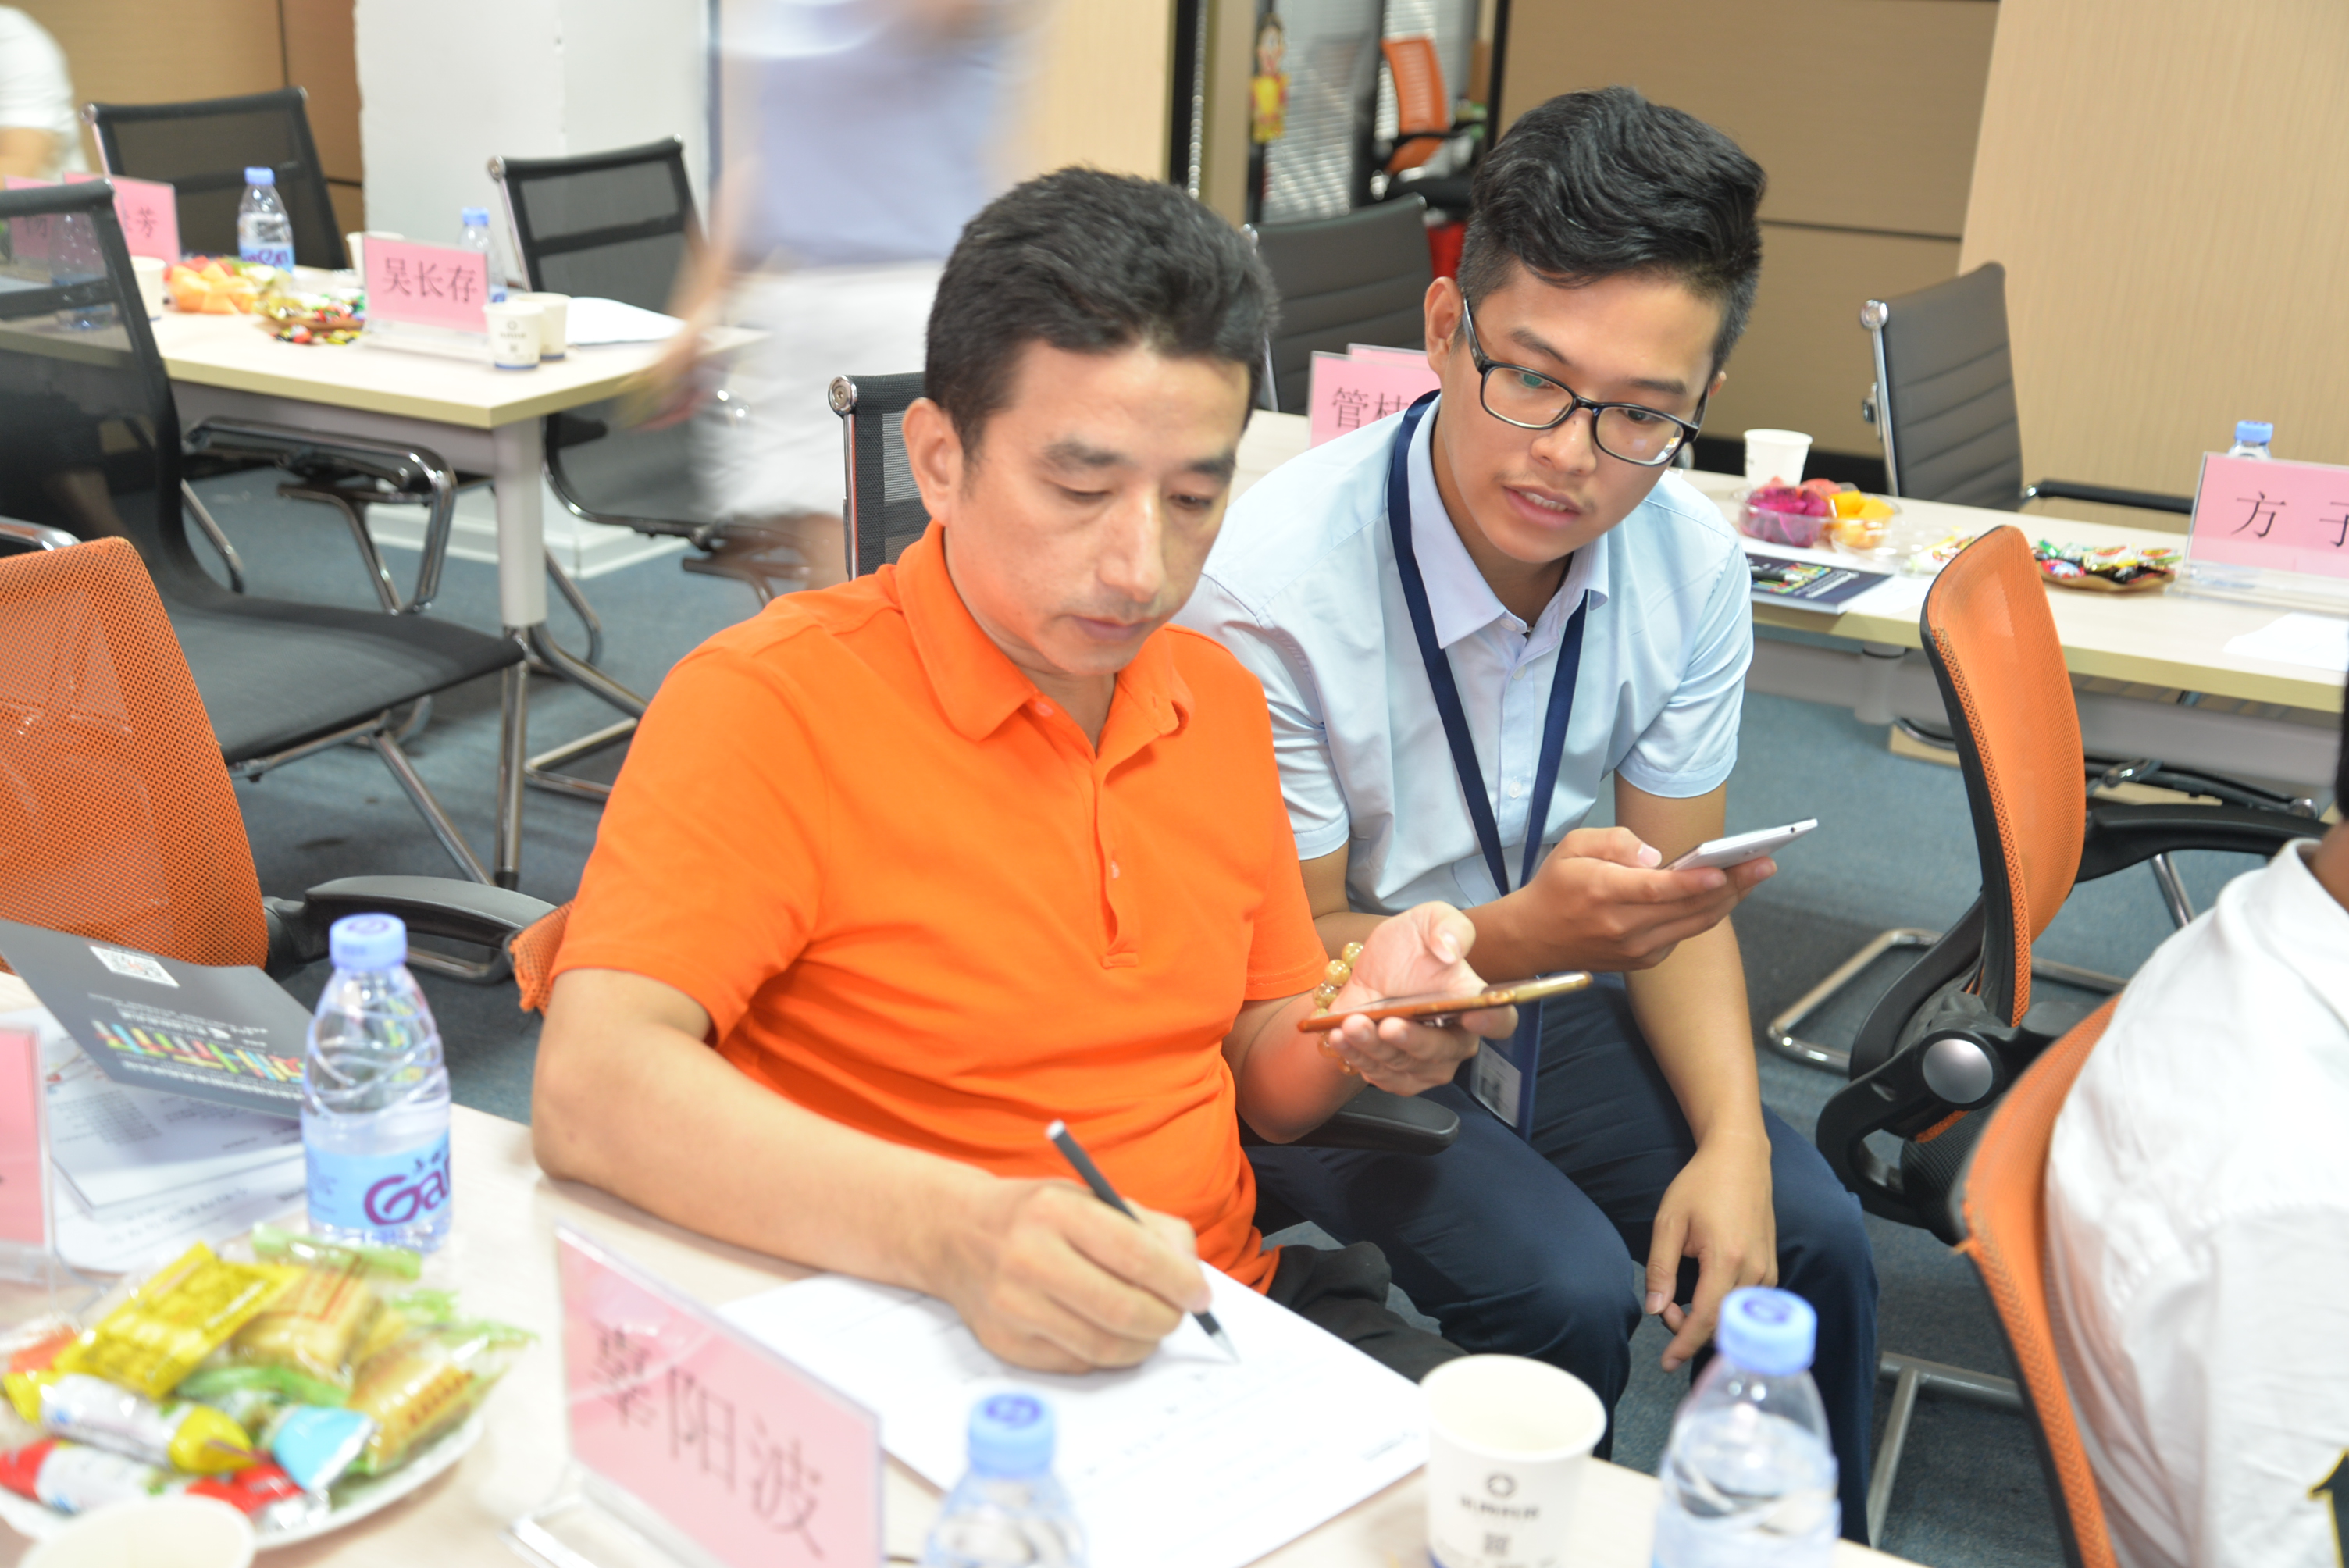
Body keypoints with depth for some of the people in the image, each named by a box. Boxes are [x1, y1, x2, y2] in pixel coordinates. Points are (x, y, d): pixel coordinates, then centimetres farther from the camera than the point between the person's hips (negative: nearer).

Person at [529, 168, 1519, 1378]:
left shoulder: (1217, 699, 8)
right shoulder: (770, 702, -13)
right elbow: (588, 1093, -25)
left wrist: (1358, 1026, -7)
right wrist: (954, 1230, -39)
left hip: (1231, 1316, 5)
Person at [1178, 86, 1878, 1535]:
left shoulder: (1692, 564, -10)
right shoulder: (1274, 585, -26)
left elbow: (1676, 890, 0)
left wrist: (1732, 1137, -16)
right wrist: (1525, 936, -35)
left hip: (1547, 991, 5)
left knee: (1809, 1235, -11)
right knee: (1570, 1291, -24)